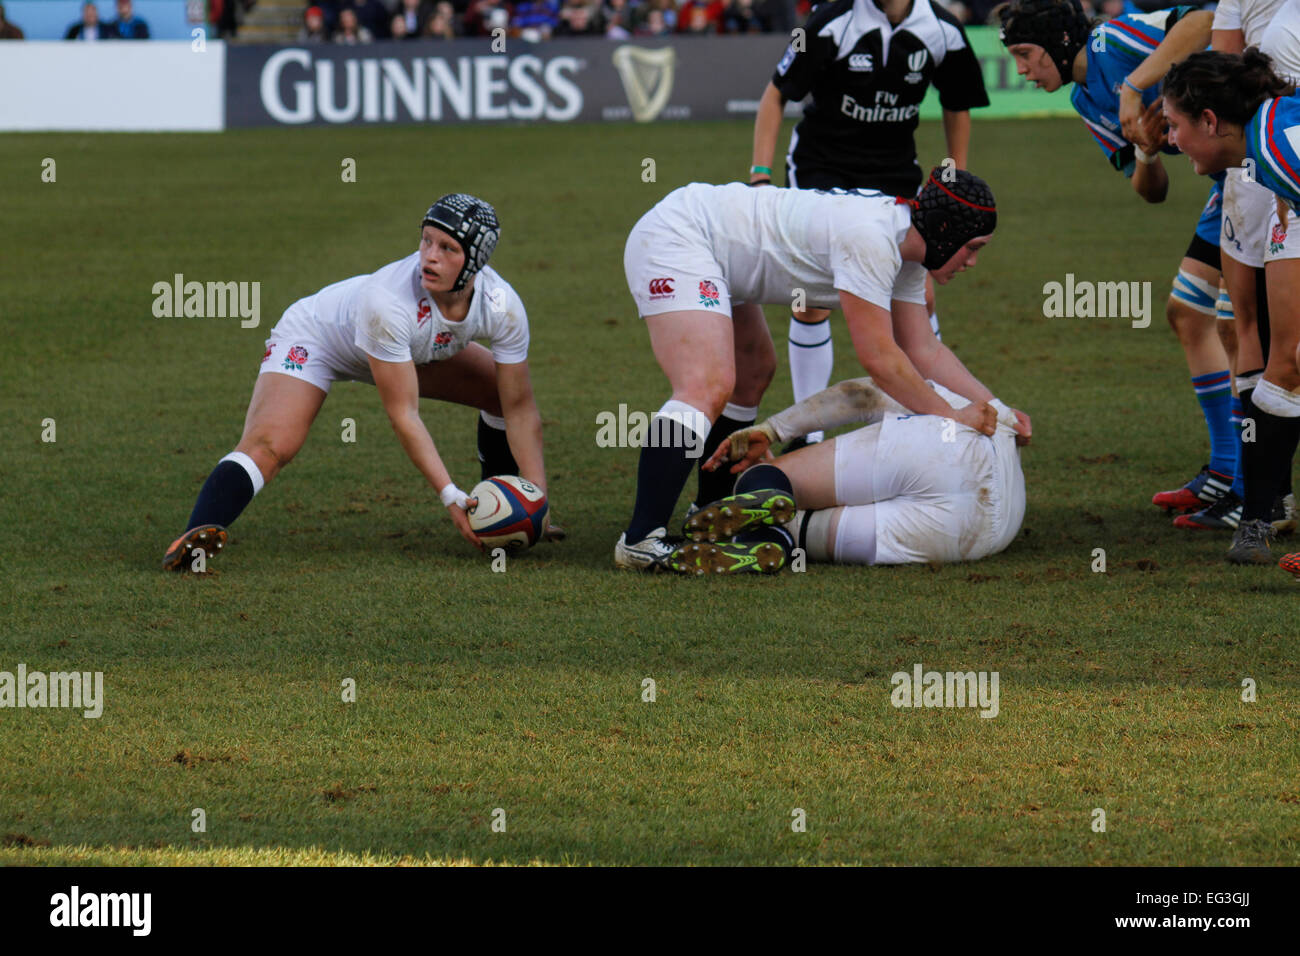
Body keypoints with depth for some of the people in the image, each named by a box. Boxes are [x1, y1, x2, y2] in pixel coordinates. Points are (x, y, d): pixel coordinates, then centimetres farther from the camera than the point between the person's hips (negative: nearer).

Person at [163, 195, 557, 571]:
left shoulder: (502, 306, -28)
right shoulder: (387, 300, -42)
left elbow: (520, 410, -18)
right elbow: (403, 414, -35)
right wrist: (450, 496, -38)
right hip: (314, 337, -7)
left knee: (502, 393, 4)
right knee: (270, 446, -31)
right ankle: (195, 536, -44)